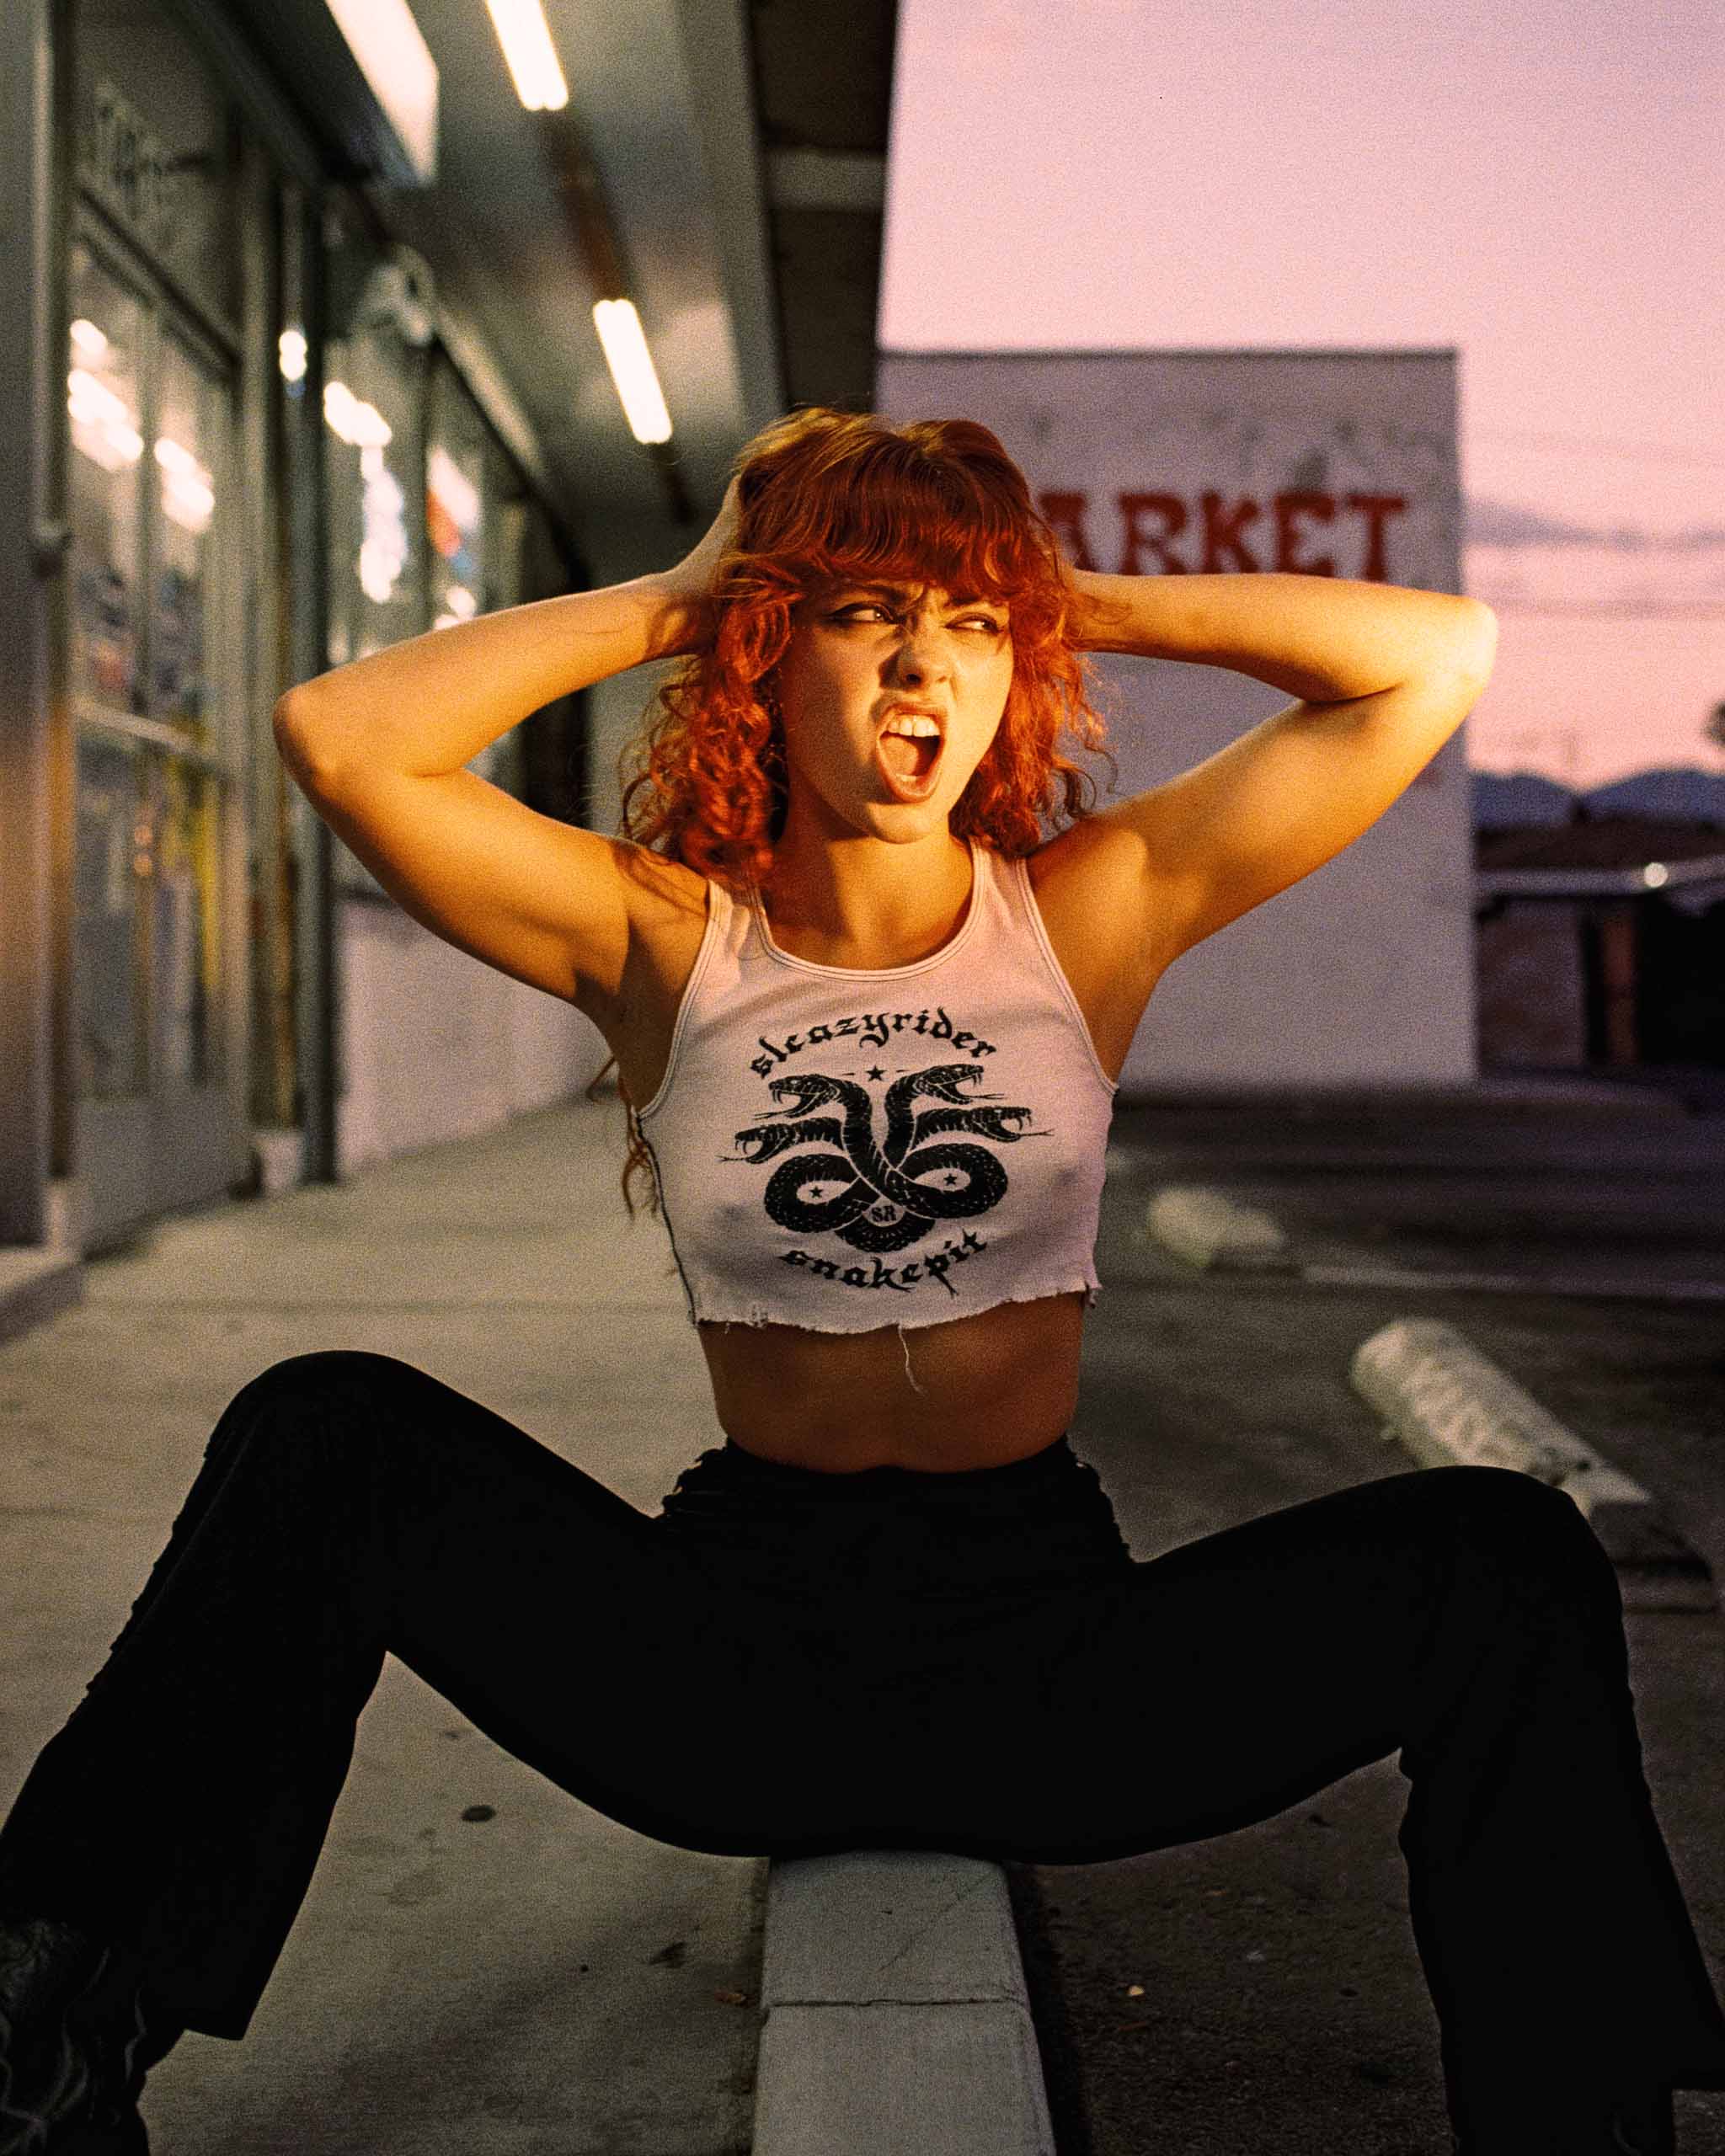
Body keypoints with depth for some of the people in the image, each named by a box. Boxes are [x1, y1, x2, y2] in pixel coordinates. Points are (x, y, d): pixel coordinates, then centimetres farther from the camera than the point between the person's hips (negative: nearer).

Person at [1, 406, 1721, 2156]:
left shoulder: (1093, 912, 1)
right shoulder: (661, 937, -1)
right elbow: (336, 736, -14)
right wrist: (667, 603, -4)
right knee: (328, 1439, -18)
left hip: (1050, 1641, 0)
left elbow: (1440, 653, -3)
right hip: (741, 1642, 0)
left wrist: (1084, 604, -1)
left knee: (1499, 1555, -21)